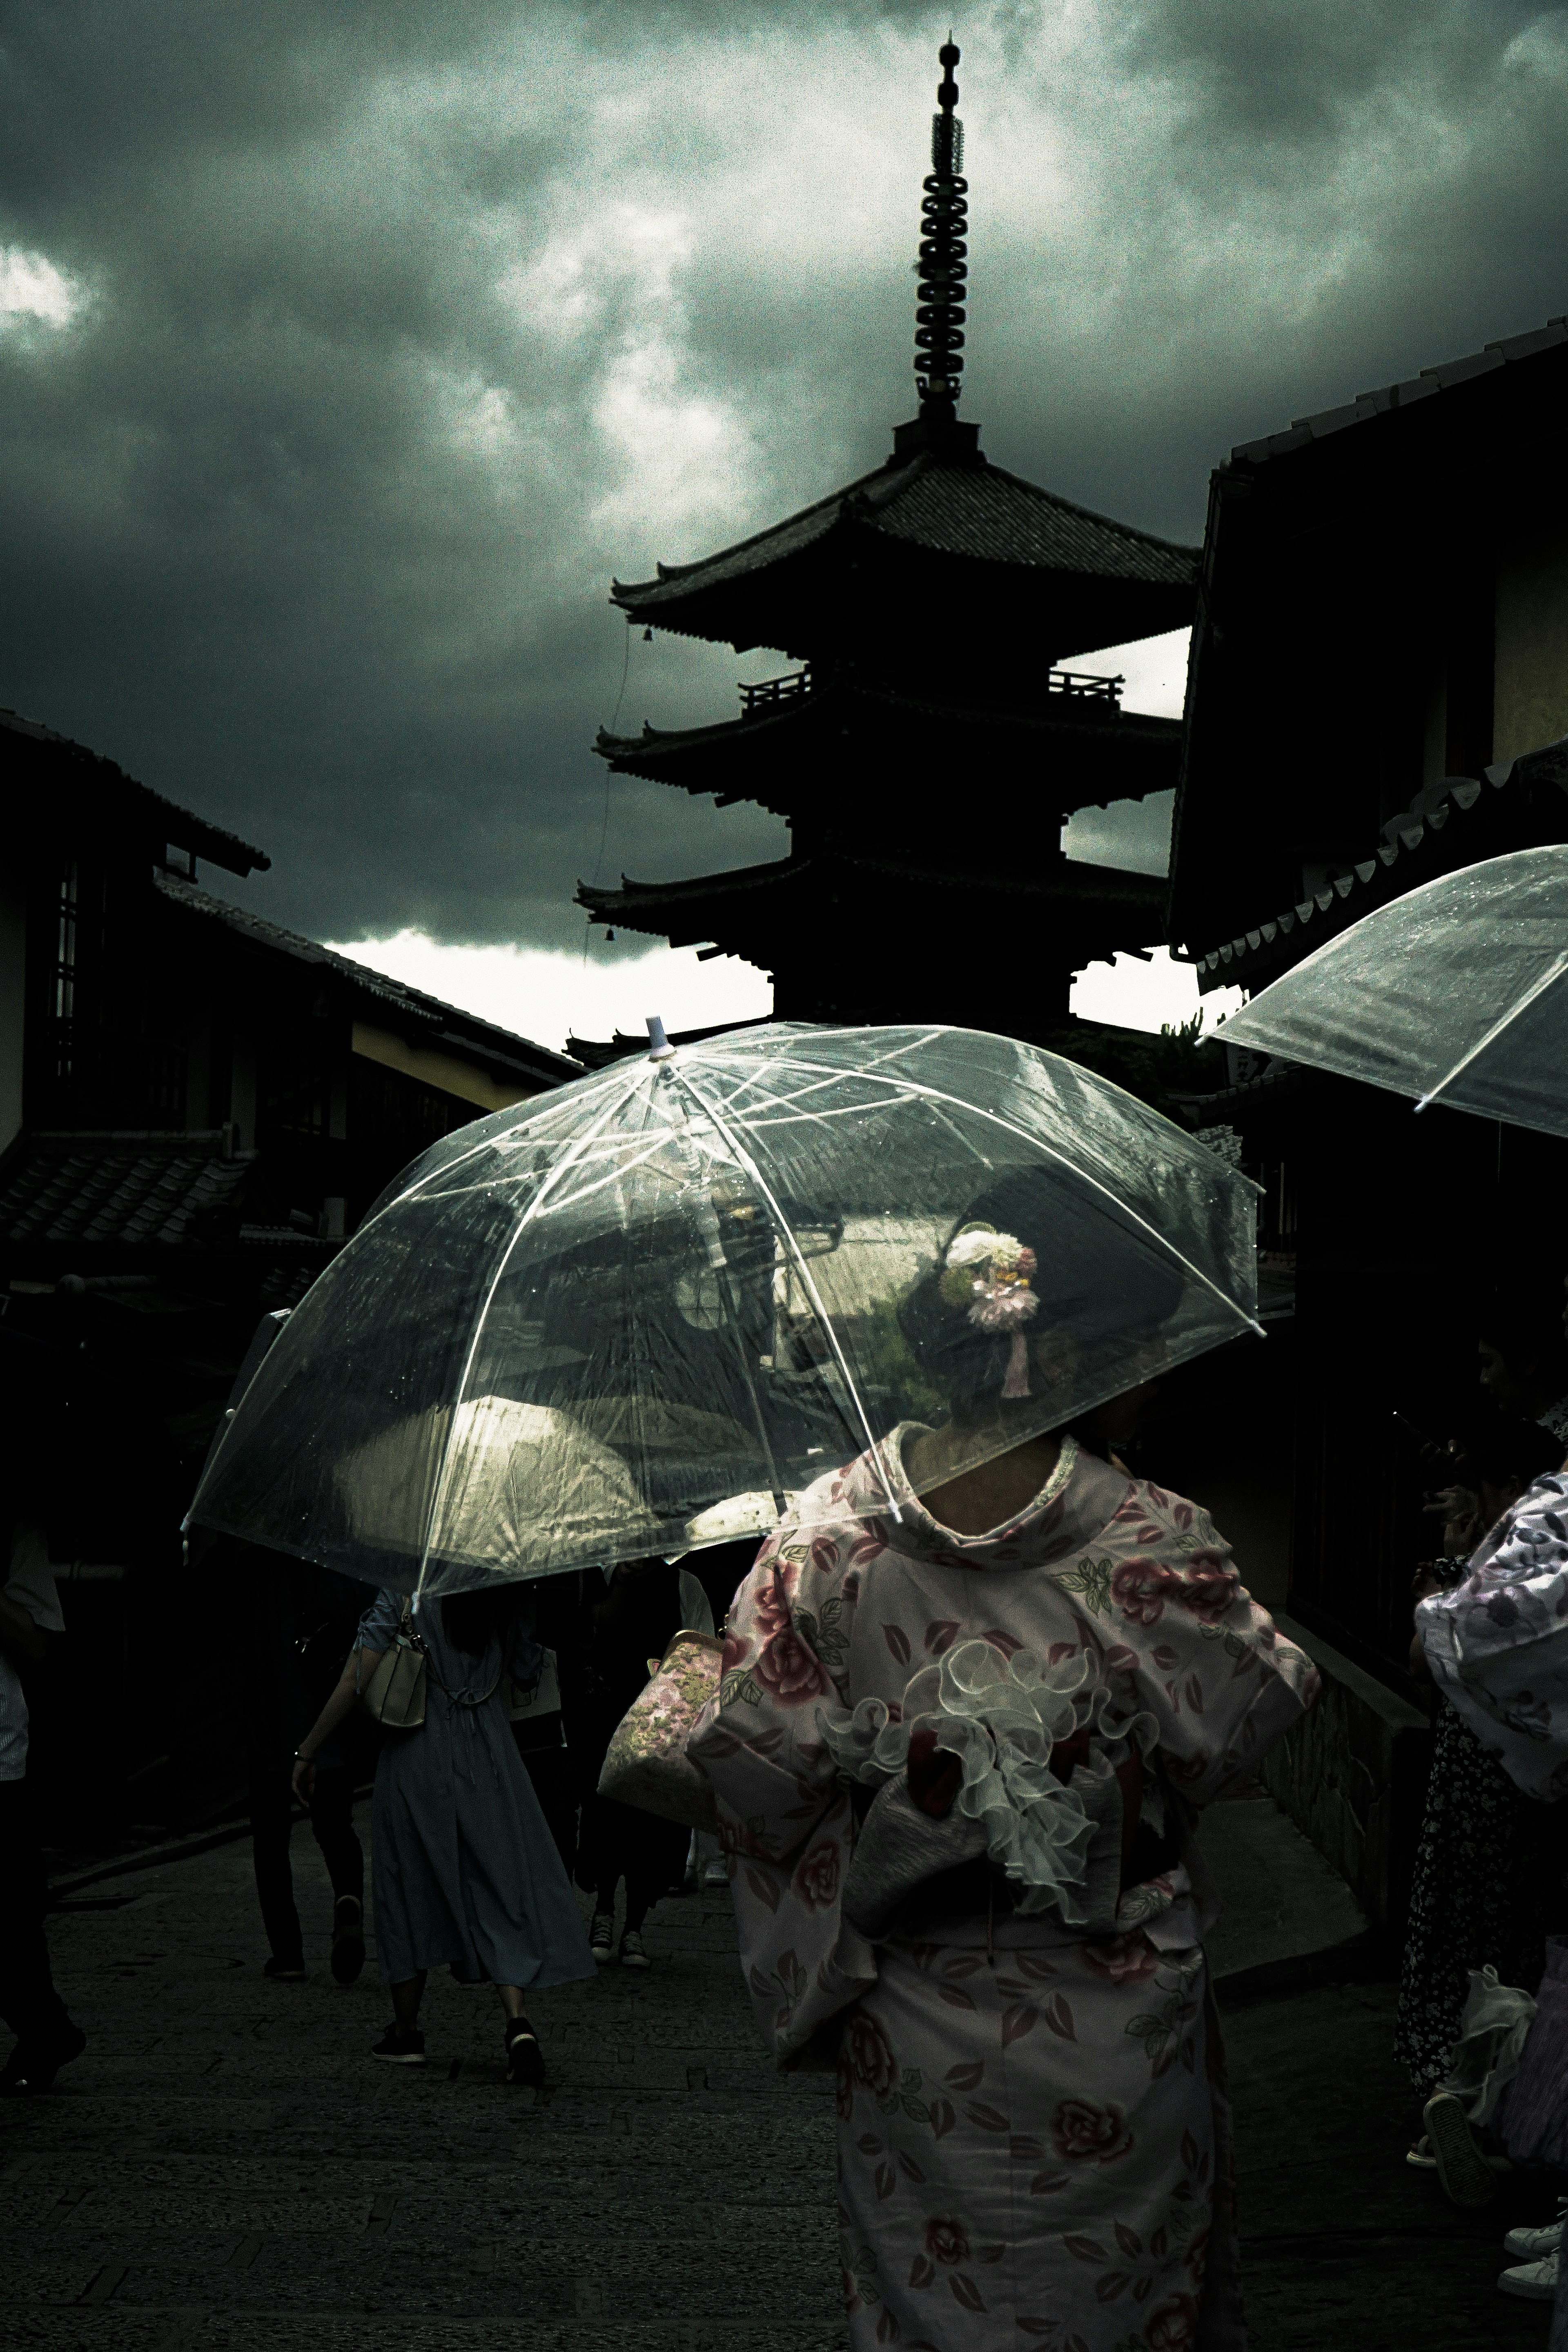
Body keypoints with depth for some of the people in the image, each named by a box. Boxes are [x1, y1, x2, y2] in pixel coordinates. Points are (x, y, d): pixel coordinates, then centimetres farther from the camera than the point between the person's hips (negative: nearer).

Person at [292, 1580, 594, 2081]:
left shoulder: (402, 1593, -10)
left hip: (416, 1761, -2)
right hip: (488, 1759, 2)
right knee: (501, 1885, 3)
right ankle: (517, 2020, -16)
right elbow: (527, 1674, 8)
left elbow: (356, 1680, -12)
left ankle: (406, 2031, 22)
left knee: (409, 1886, 13)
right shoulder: (506, 1596, -2)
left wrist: (307, 1751, -6)